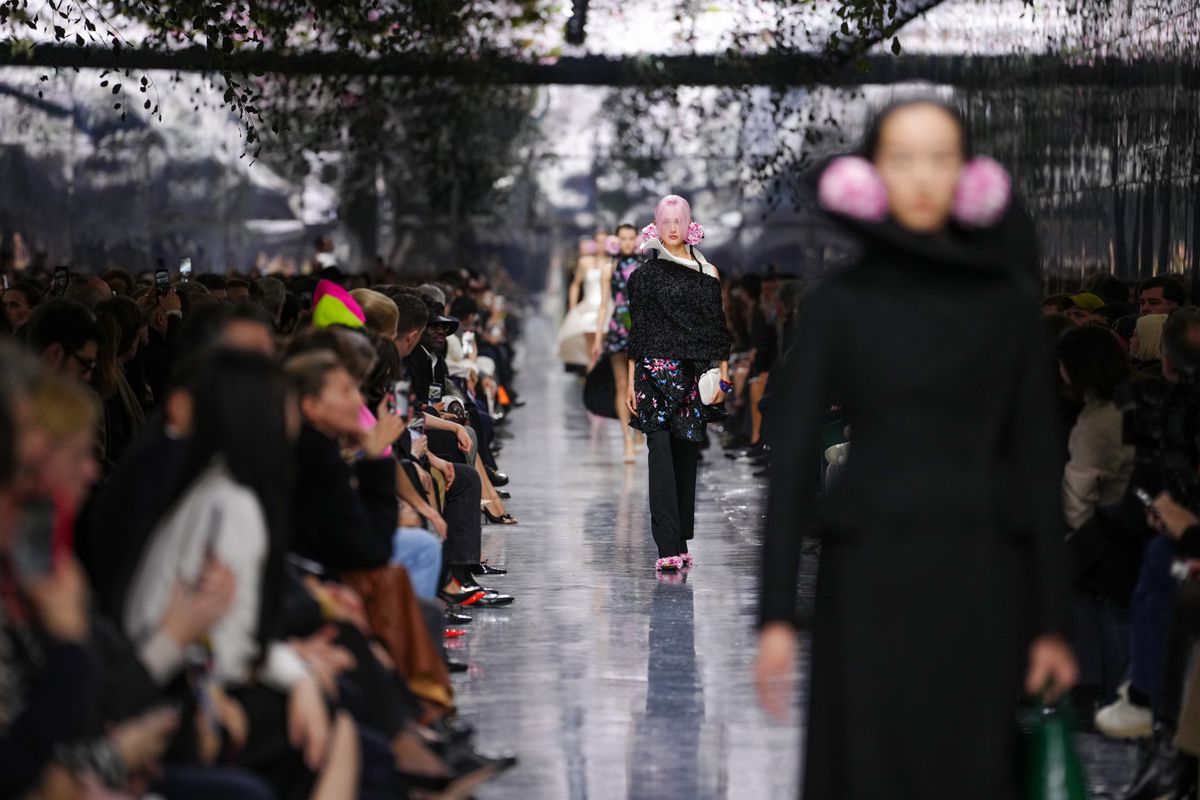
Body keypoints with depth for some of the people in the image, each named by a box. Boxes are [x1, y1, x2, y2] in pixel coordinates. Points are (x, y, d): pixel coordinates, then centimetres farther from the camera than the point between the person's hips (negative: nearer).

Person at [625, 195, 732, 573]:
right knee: (661, 453, -11)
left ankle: (680, 543, 11)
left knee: (687, 455, 5)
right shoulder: (645, 275, 6)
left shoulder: (707, 273, 11)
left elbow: (718, 326, 12)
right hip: (656, 371, -3)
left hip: (695, 373, 3)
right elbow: (637, 329, 5)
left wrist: (723, 374, 5)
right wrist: (631, 381, 1)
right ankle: (668, 547, -17)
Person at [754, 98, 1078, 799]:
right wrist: (776, 614, -8)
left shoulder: (1008, 302, 6)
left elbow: (1037, 458, 6)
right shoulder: (838, 304, 3)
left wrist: (1052, 621, 2)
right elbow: (793, 455, 0)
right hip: (871, 583, -1)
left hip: (981, 588, 1)